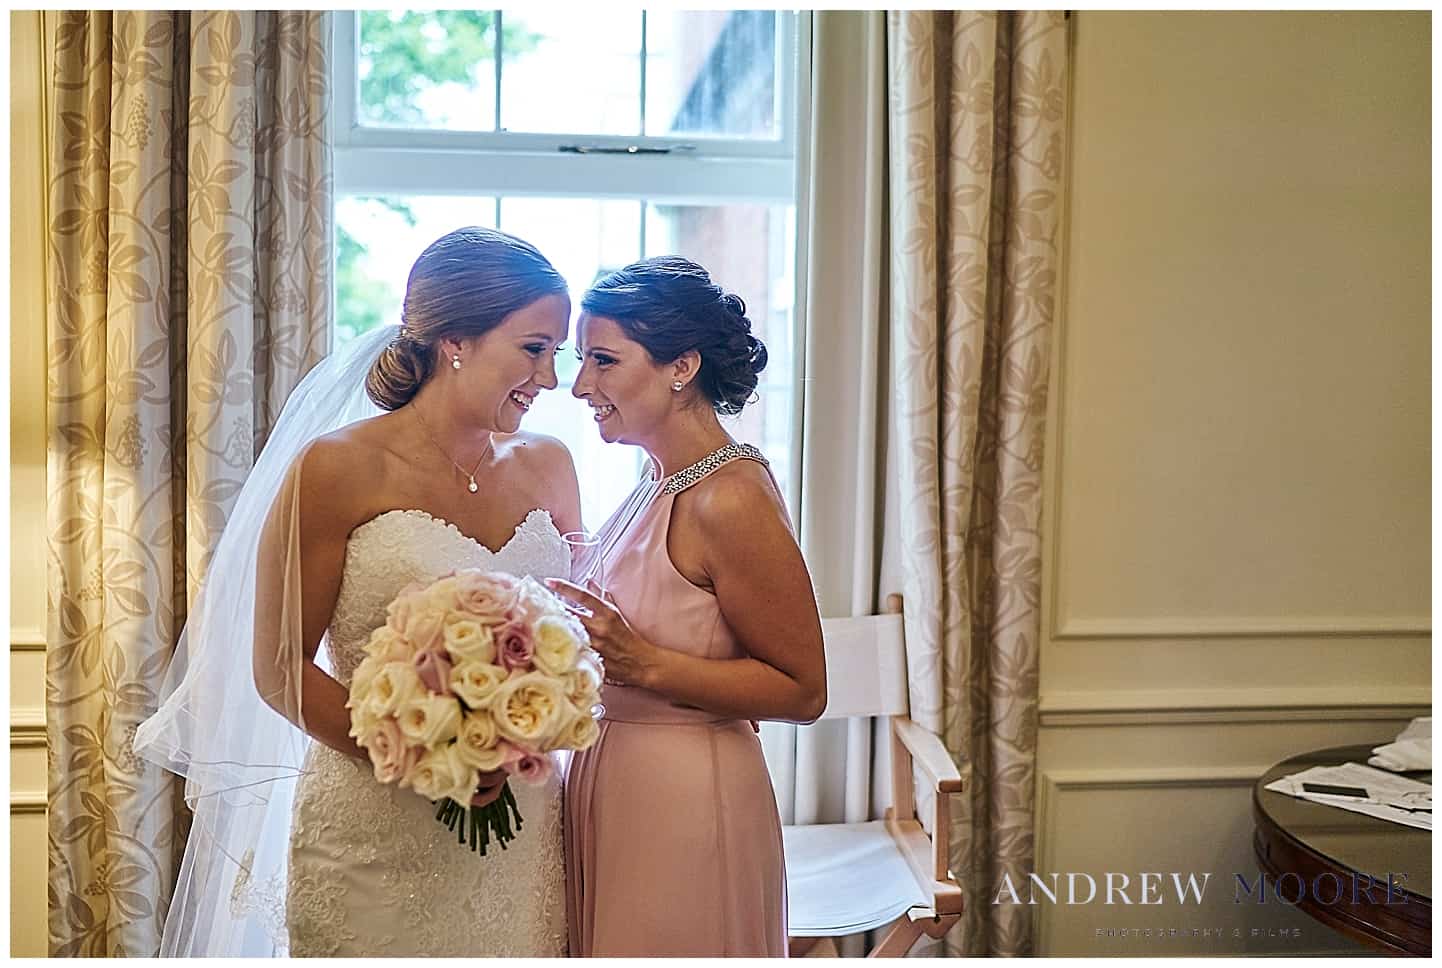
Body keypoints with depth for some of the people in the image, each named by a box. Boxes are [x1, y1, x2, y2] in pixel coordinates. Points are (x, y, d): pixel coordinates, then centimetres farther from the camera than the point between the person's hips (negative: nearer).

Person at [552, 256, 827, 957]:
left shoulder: (731, 500, -20)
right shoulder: (659, 485, 6)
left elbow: (803, 691, -18)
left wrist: (643, 663, -23)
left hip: (683, 804, -8)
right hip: (613, 784, 8)